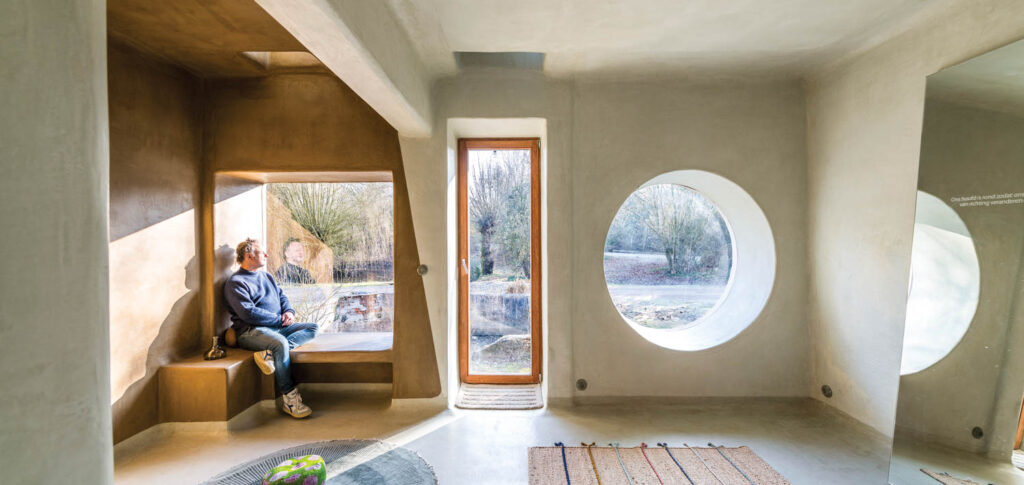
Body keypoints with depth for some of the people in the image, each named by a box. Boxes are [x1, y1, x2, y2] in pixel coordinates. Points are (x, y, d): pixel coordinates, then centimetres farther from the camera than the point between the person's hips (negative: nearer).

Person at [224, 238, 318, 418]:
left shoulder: (266, 276, 22)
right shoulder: (236, 282, -4)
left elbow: (282, 296, 23)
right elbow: (248, 313, -16)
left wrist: (289, 311, 0)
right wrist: (279, 319, -15)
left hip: (278, 327, 8)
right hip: (250, 331, -8)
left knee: (313, 328, -7)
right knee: (280, 343, -36)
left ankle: (269, 353, -28)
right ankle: (288, 398, -29)